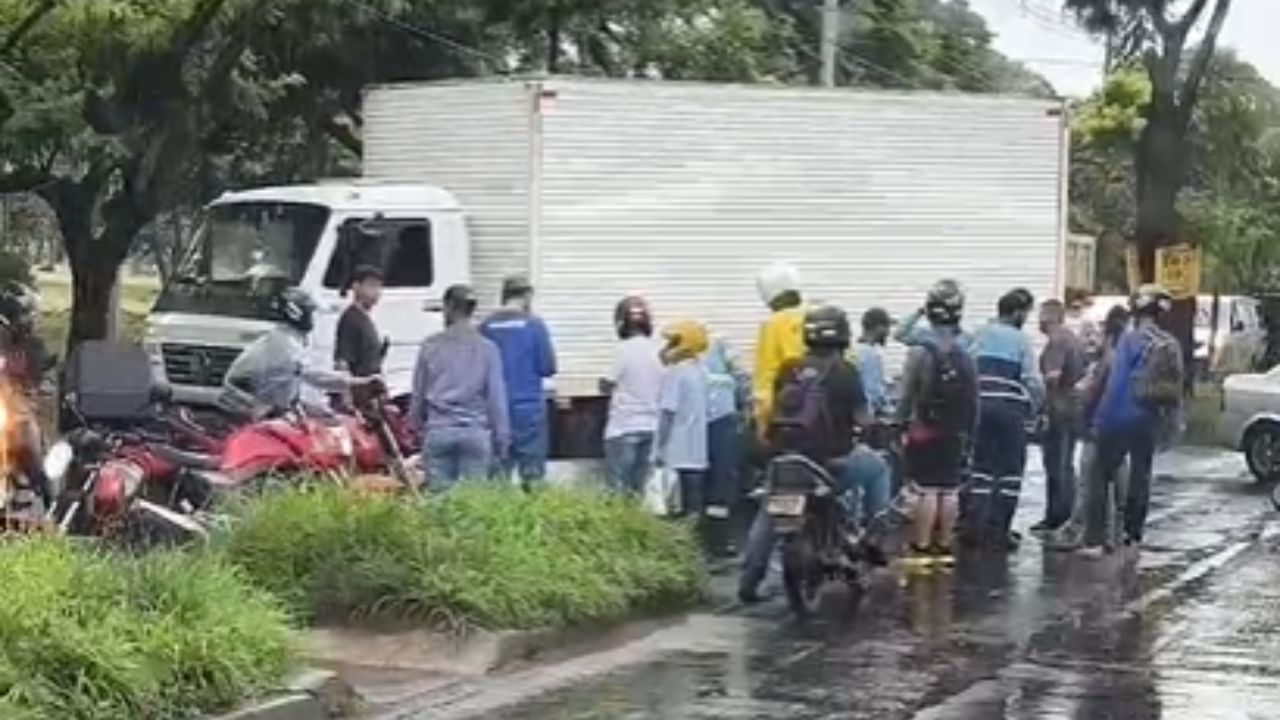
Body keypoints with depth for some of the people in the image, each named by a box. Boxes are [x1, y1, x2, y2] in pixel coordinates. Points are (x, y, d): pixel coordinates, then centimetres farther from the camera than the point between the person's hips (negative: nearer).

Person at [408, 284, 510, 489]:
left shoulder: (430, 346, 3)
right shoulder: (487, 349, 0)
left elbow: (418, 394, 9)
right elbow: (496, 397, 2)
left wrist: (416, 426, 23)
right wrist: (502, 441, 8)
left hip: (438, 433, 1)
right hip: (475, 433, -1)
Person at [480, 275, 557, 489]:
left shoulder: (486, 327, 0)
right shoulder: (534, 325, -7)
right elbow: (548, 367, -6)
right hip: (529, 409, -3)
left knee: (497, 475, 9)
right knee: (532, 475, 3)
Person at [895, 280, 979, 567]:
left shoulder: (920, 352, -12)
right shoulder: (967, 358, 3)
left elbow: (907, 395, -12)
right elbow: (974, 402, 6)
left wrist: (901, 424, -3)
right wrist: (968, 434, 15)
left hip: (925, 432, -4)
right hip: (955, 435, 4)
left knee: (927, 490, -4)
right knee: (949, 491, 8)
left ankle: (921, 548, -1)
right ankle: (943, 546, 13)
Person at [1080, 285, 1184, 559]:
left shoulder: (1131, 340, -12)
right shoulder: (1172, 346, 4)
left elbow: (1116, 383, -15)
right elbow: (1177, 390, 6)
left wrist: (1102, 418, -11)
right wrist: (1168, 421, 14)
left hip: (1122, 418, -5)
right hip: (1152, 423, 5)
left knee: (1101, 475, 1)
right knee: (1141, 475, 18)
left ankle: (1094, 540, -6)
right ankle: (1133, 536, 22)